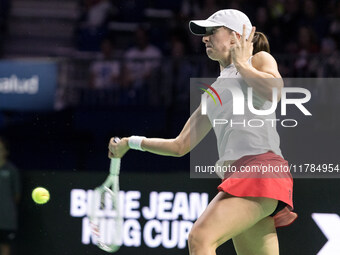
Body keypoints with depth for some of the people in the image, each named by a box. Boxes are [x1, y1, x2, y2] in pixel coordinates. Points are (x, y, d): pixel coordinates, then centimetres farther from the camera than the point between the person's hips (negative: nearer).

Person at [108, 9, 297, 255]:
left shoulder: (260, 60, 11)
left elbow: (274, 91, -13)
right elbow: (180, 145, 31)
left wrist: (241, 63, 2)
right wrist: (131, 142, 29)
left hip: (262, 166, -8)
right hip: (236, 174, 8)